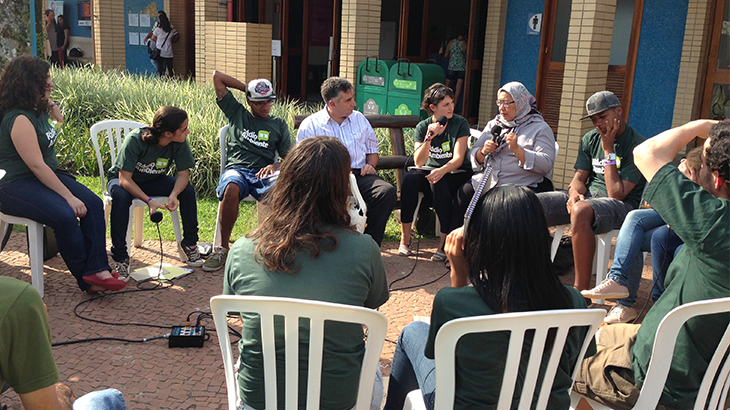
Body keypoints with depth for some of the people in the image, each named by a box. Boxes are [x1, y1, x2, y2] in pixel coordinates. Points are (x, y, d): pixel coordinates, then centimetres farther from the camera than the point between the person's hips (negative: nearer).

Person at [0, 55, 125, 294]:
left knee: (93, 203, -14)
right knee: (65, 216, -32)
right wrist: (69, 196, -23)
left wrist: (50, 103, 14)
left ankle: (97, 269, -23)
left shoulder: (38, 109, 10)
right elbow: (37, 166, -24)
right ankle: (87, 280, -17)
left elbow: (59, 120, 35)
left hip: (47, 175, 9)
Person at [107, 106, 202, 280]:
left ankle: (189, 243, -2)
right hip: (122, 180, -4)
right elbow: (125, 180, -32)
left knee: (188, 190, -21)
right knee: (120, 197, -38)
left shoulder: (179, 143, -21)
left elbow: (184, 173, -15)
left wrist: (174, 194, -36)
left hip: (153, 181, 4)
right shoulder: (134, 140, -33)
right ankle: (120, 257, -27)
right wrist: (149, 201, -44)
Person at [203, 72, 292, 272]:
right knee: (231, 188, -38)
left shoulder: (279, 124, 21)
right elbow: (217, 76, 22)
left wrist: (275, 166, -8)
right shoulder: (237, 114, 20)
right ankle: (223, 248, -25)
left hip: (263, 173, 0)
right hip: (237, 169, 0)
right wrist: (247, 88, 25)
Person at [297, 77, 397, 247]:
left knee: (387, 191, -27)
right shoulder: (310, 125, 7)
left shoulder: (359, 119, 21)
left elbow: (372, 149, 29)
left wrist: (370, 165, 5)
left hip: (360, 175, 4)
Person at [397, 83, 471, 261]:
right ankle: (405, 237, -22)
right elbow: (419, 162, -9)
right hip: (430, 171, 2)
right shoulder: (422, 127, 3)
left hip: (455, 174, -2)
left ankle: (445, 243, -28)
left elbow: (458, 159, -13)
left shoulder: (460, 123, -2)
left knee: (438, 184, -36)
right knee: (410, 179, -30)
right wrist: (429, 137, -23)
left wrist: (442, 171, -33)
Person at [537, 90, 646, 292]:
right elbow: (579, 178, 11)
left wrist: (608, 149, -14)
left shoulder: (636, 146, -10)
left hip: (622, 206, -6)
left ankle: (581, 290, -33)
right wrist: (575, 193, -14)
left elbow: (617, 194, -17)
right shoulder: (590, 139, 12)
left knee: (581, 211, -41)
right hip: (587, 195, 7)